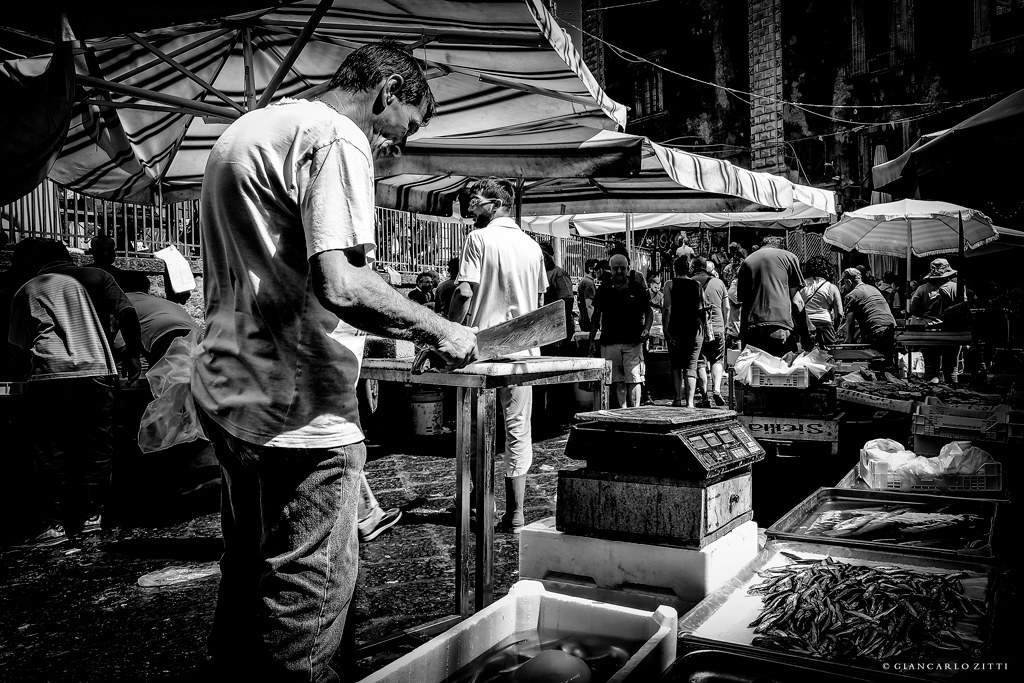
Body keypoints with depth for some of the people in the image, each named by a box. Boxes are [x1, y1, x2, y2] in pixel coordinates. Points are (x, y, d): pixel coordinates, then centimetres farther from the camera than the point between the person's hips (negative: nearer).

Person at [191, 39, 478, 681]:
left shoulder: (245, 130, 19)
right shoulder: (336, 136, -12)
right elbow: (339, 284, -25)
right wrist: (438, 330, -12)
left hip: (228, 393, 10)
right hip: (299, 410, -10)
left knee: (248, 578, 23)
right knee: (306, 599, 2)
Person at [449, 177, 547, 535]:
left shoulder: (479, 238, -5)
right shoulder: (532, 245, 10)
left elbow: (464, 291, -13)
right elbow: (540, 299, 14)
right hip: (524, 348, 4)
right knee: (518, 429, 7)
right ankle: (515, 514, 9)